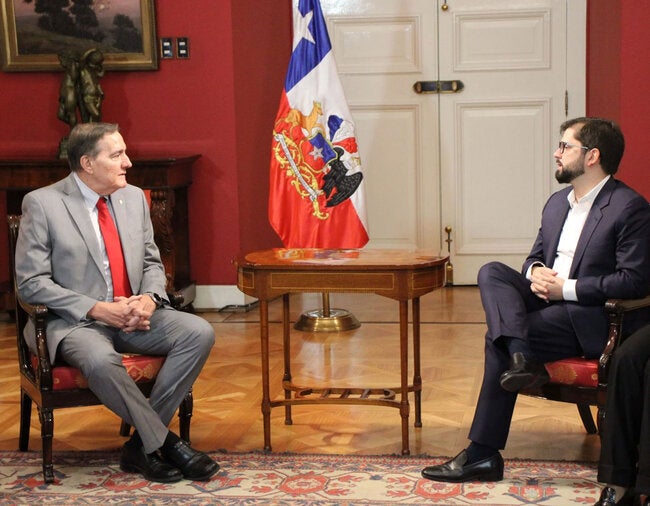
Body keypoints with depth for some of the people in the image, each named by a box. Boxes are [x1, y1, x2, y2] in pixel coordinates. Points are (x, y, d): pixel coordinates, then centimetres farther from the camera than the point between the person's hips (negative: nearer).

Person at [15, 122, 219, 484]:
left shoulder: (134, 197, 9)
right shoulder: (42, 204, -8)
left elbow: (152, 262, 15)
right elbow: (31, 282, -11)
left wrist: (150, 299, -9)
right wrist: (97, 309, -20)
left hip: (135, 315, 6)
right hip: (74, 321, -5)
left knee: (200, 332, -19)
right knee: (101, 360, -38)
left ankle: (142, 445, -16)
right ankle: (166, 442, -18)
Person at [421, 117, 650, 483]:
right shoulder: (558, 202, 17)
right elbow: (535, 256, 23)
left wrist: (566, 288, -18)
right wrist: (535, 272, -3)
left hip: (590, 317, -8)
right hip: (547, 301, 8)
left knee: (498, 340, -22)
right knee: (491, 272, -16)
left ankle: (483, 455, -15)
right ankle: (522, 358, -36)